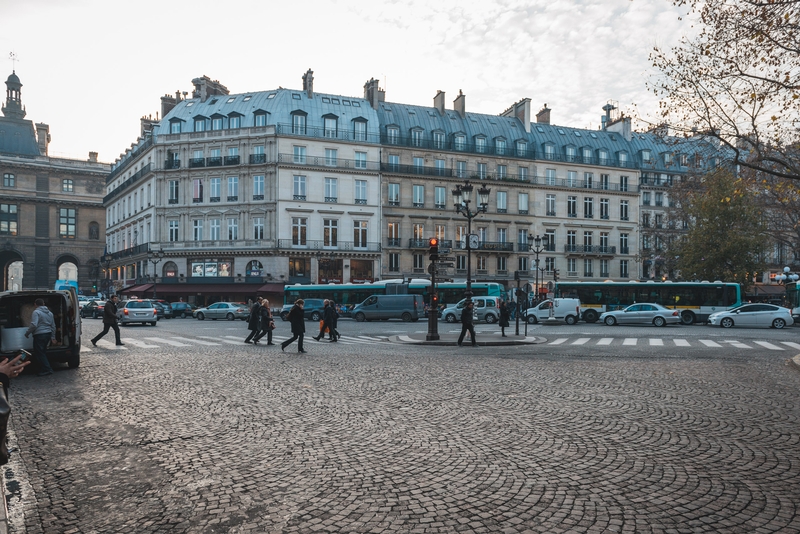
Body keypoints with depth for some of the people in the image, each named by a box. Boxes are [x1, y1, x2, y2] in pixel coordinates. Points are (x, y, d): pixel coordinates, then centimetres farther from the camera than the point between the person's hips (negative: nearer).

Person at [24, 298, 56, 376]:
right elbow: (53, 326, 19)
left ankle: (47, 369, -8)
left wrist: (27, 333, -7)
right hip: (48, 334, 8)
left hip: (39, 335, -8)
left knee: (39, 353, -4)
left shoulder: (36, 312, -10)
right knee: (43, 352, 16)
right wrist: (53, 337, 24)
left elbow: (34, 325, -20)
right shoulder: (50, 313, 15)